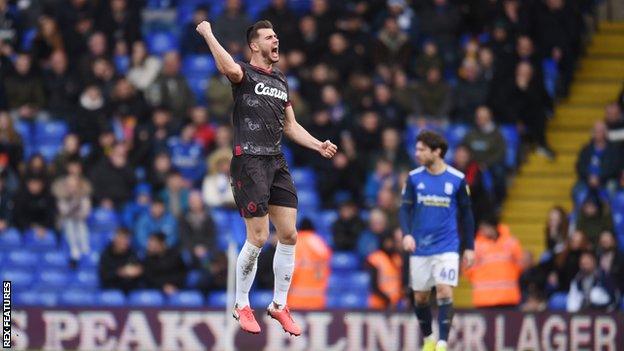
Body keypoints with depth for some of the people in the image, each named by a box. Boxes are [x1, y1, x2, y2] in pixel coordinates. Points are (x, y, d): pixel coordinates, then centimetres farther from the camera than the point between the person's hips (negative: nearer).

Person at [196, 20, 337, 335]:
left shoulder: (280, 80, 18)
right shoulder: (245, 74, -5)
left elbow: (291, 126, 24)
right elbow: (228, 68, -32)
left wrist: (318, 145, 12)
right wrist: (207, 34, -27)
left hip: (277, 163, 7)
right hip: (249, 161, -7)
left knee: (289, 235, 4)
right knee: (258, 238, -7)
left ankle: (279, 305, 16)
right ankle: (241, 306, 9)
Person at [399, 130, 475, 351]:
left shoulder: (457, 179, -4)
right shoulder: (414, 178, 0)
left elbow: (466, 214, 5)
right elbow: (405, 209, 0)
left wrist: (470, 247, 5)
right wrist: (406, 234, -19)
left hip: (447, 248, -2)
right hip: (420, 248, 2)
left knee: (445, 292, -16)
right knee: (420, 297, 8)